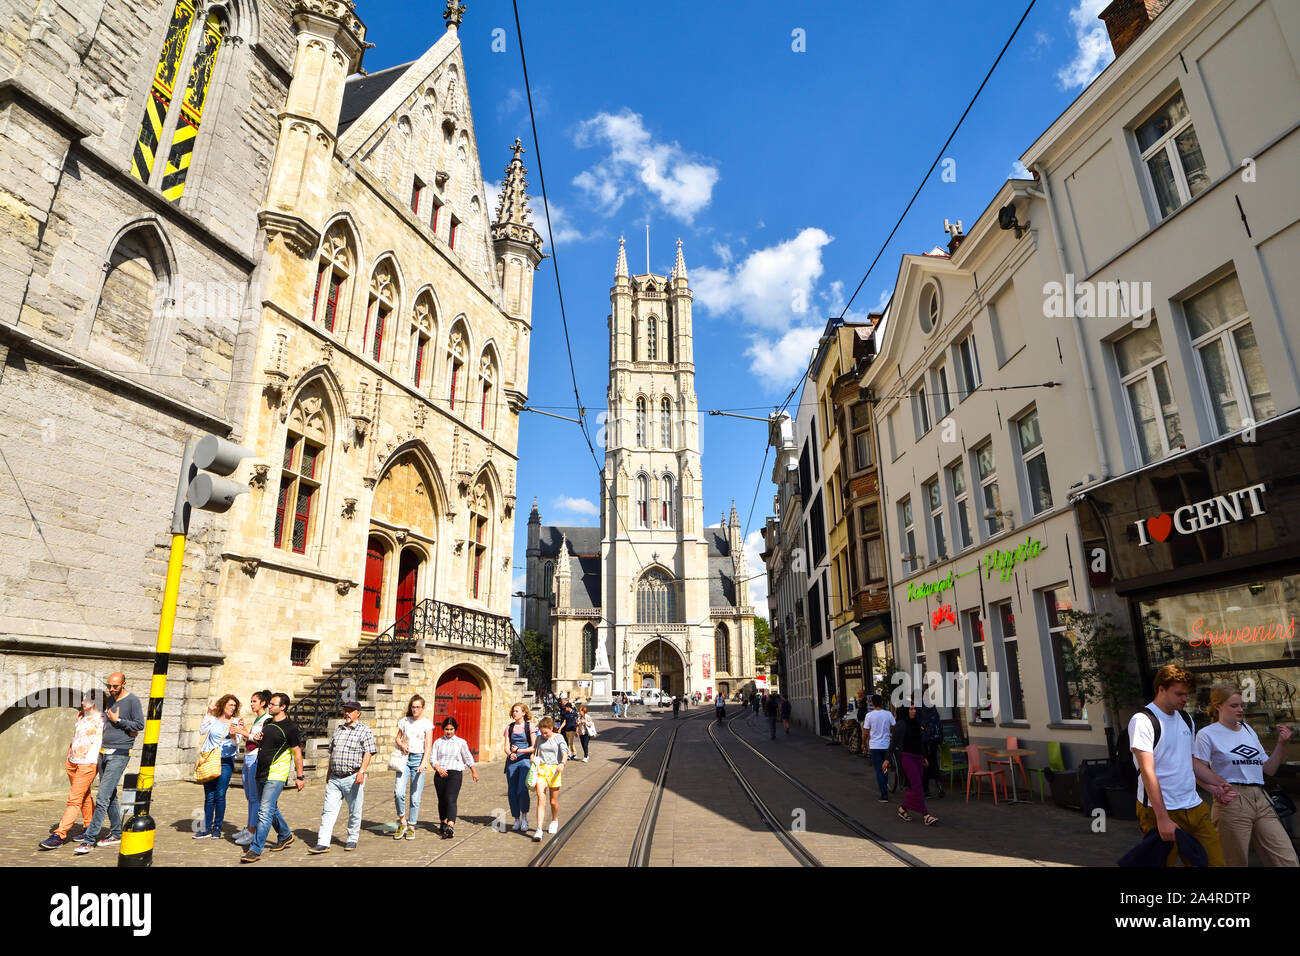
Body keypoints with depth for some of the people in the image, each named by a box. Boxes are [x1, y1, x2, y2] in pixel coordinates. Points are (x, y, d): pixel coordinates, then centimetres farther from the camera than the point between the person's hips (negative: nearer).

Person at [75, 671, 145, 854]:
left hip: (119, 754, -8)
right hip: (104, 752, 8)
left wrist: (118, 720, -12)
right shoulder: (110, 700, 14)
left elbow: (140, 724, -13)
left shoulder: (132, 700, -9)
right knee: (110, 796, 13)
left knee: (102, 798, -10)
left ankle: (89, 839, -6)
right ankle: (116, 834, 22)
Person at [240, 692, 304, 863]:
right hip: (262, 773, 8)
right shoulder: (266, 722, 9)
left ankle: (255, 850, -7)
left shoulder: (290, 727, -13)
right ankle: (286, 835, 36)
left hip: (276, 775, -8)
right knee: (272, 808, 19)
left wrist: (300, 777, -10)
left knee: (265, 811, -11)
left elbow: (297, 752, -10)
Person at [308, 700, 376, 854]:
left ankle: (352, 839, 20)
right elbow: (332, 752, 22)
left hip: (353, 778, -5)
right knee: (328, 810, 0)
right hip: (334, 778, 5)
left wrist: (362, 771, -21)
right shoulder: (338, 730, 15)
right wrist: (329, 773, 20)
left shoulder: (365, 731, -4)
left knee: (354, 811, 5)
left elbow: (368, 753, -11)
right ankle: (323, 843, 3)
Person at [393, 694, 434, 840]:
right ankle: (402, 822, 8)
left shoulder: (427, 723, -2)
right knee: (398, 792, -13)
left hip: (418, 758, -2)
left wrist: (424, 762, -20)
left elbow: (428, 744, -8)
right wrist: (402, 745, -5)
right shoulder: (404, 721, 6)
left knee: (415, 796, 0)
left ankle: (411, 827, 15)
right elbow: (397, 738, 18)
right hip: (404, 758, 2)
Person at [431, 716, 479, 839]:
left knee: (451, 799, -15)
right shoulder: (438, 742, 9)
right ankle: (443, 822, 33)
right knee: (441, 800, 12)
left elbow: (468, 758, 16)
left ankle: (450, 827, -24)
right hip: (440, 774, 3)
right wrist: (439, 768, -16)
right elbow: (432, 758, 2)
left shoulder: (461, 742, 8)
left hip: (455, 773, -3)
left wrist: (474, 772, 17)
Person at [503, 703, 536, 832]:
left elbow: (534, 747, -4)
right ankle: (517, 819, 18)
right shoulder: (509, 727, 10)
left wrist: (519, 750, -14)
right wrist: (510, 754, -16)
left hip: (525, 760, -4)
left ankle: (524, 817, 4)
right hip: (512, 761, 4)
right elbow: (507, 746, 6)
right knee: (511, 791, 3)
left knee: (522, 789, -16)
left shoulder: (529, 726, -1)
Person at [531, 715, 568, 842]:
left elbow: (565, 752, -13)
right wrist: (533, 758, 4)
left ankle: (555, 821, 37)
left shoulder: (558, 738, -2)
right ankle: (539, 830, -13)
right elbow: (534, 750, 25)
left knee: (554, 801, 9)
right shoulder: (539, 738, 9)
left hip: (554, 769, -2)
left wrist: (562, 764, -32)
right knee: (541, 799, -10)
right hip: (541, 769, 2)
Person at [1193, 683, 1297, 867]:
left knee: (1289, 861, 1)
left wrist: (1281, 743, 8)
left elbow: (1268, 770, 17)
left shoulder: (1248, 730, 16)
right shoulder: (1207, 734, -3)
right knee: (1237, 863, 3)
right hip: (1232, 803, -6)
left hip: (1261, 800, 6)